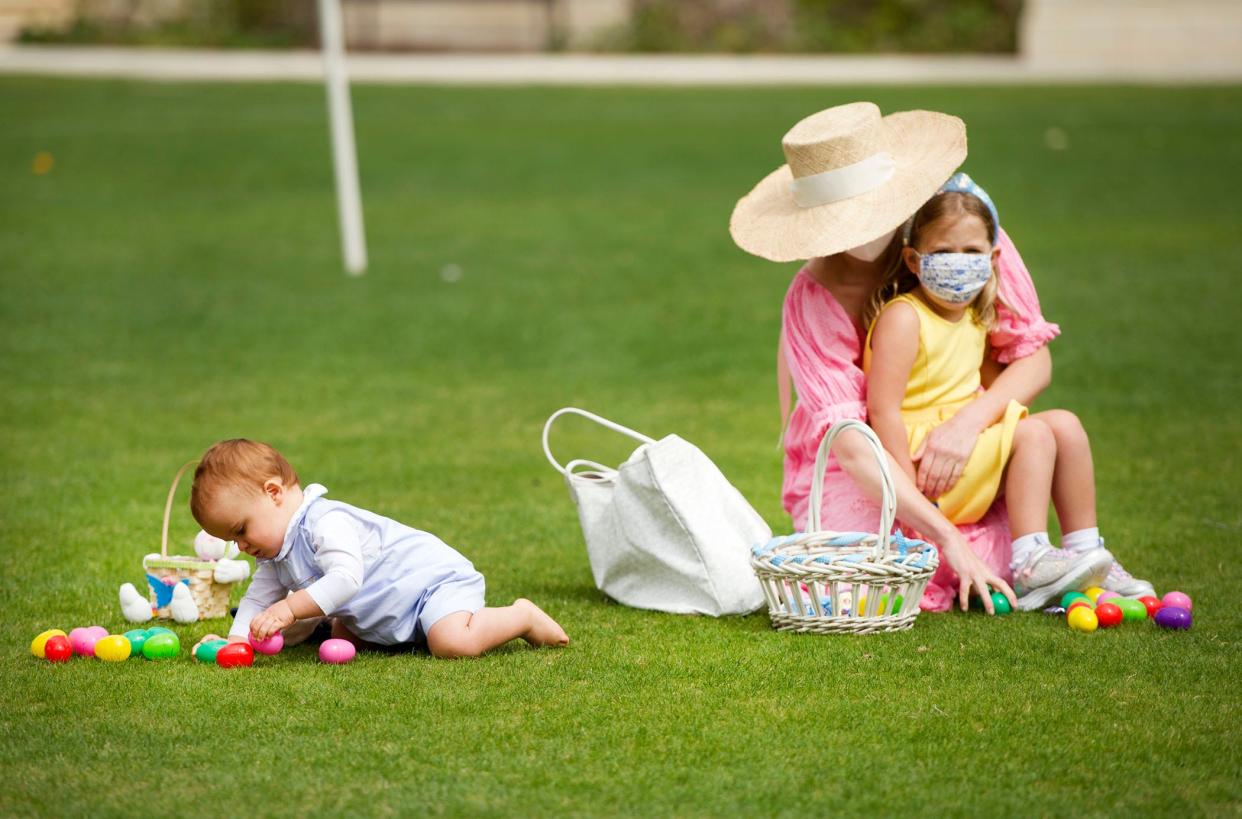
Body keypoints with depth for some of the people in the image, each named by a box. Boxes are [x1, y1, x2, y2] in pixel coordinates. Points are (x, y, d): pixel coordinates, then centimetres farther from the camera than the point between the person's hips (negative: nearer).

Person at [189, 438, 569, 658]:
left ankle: (523, 617, -7)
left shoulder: (325, 522, -26)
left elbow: (345, 578, -38)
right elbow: (258, 599, 11)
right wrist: (236, 639, -7)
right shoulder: (277, 556, 9)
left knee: (453, 642, -34)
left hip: (434, 576, -11)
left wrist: (289, 609, -41)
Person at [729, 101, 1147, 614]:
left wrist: (970, 422, -26)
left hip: (965, 454, 3)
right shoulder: (812, 298, -17)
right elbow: (848, 442, -25)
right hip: (857, 475, -3)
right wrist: (948, 538, -35)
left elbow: (1034, 360, -4)